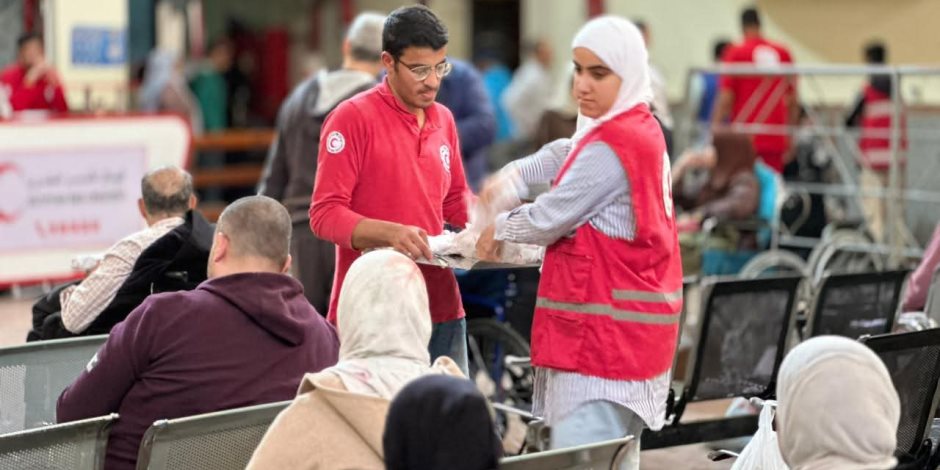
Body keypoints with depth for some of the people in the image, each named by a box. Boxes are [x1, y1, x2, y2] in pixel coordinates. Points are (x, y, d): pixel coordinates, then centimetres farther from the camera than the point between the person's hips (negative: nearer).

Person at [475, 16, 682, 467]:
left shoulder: (612, 146, -18)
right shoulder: (639, 127, 12)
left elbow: (550, 218, -12)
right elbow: (569, 154, 21)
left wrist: (500, 229, 7)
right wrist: (513, 175, 2)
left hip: (605, 329, -10)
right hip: (625, 326, 10)